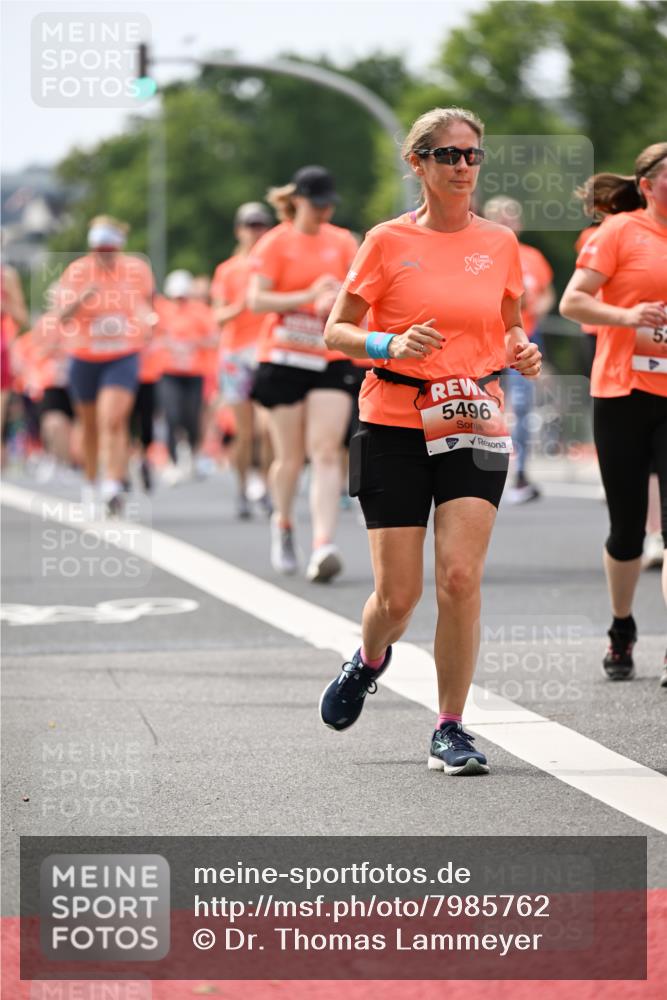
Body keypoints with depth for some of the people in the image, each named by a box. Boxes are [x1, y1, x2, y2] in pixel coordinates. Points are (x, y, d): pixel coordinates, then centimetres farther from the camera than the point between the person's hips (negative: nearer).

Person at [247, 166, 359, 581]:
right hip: (284, 359, -2)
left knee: (326, 453, -12)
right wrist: (309, 296, -19)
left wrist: (341, 298, -12)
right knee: (291, 457, 5)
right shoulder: (276, 243, -2)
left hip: (332, 360, 2)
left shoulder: (343, 241, 9)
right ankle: (283, 524, 33)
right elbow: (257, 300, -10)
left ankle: (324, 546, -21)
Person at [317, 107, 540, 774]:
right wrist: (390, 344, -19)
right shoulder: (389, 241, -2)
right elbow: (337, 330, 1)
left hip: (475, 427, 2)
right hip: (395, 427, -2)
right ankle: (369, 661, 35)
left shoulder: (499, 243, 7)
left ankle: (450, 730, -1)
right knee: (398, 594, -1)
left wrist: (521, 351, -2)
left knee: (460, 576, -13)